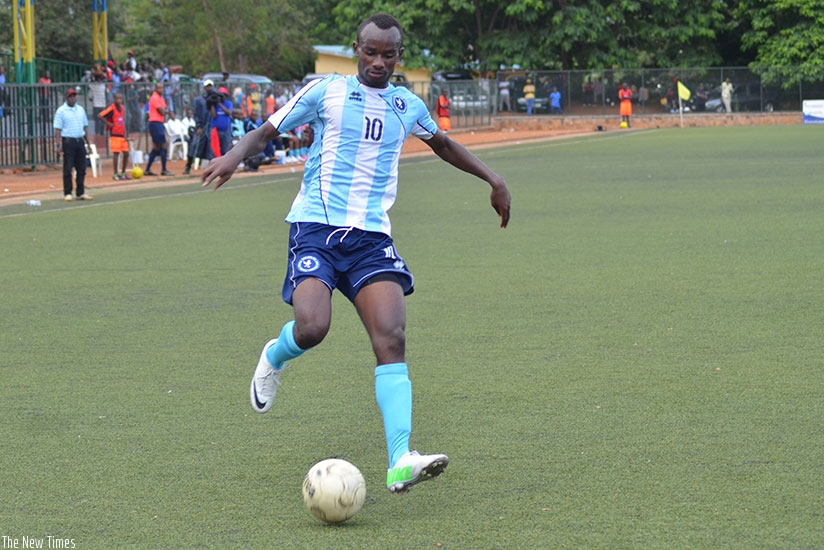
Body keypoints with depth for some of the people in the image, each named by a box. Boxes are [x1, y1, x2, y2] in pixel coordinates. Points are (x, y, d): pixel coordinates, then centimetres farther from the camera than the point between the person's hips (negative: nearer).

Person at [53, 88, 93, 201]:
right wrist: (59, 144, -15)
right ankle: (67, 193, 2)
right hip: (68, 141, -5)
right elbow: (57, 129, -7)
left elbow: (85, 126, 20)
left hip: (80, 141, 5)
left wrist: (87, 141, 14)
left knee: (81, 169, 5)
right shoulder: (61, 111, -3)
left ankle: (81, 193, 10)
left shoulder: (81, 109, 14)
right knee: (68, 169, -3)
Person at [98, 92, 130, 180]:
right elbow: (100, 116, -14)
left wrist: (125, 134, 11)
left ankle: (123, 173, 17)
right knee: (116, 153, -5)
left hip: (122, 135, 7)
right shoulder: (112, 108, -9)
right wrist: (108, 124, -11)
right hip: (115, 135, -7)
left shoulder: (122, 108, 12)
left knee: (126, 153, 7)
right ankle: (116, 174, 1)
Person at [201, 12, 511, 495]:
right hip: (316, 225, -3)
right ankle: (274, 359, 15)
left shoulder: (408, 106, 15)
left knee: (392, 339, -16)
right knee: (312, 328, -25)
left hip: (372, 234, 3)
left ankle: (400, 464, -23)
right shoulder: (326, 91, 4)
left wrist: (493, 178, 28)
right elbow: (267, 132, 7)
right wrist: (234, 157, -14)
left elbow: (442, 144, 35)